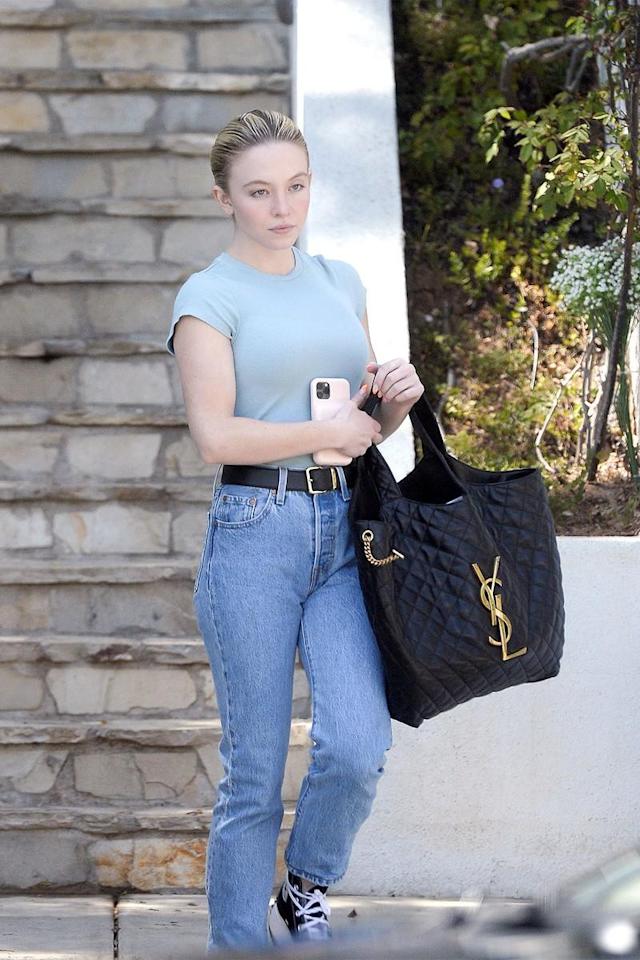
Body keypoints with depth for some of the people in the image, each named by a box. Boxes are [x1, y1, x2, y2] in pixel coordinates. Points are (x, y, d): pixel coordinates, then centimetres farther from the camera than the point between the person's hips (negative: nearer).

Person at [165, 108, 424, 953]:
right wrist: (328, 432, -10)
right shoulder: (210, 296, -2)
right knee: (255, 775, 0)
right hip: (255, 532, -4)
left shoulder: (341, 282, 16)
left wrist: (397, 398, 1)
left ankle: (307, 889, 15)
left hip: (345, 532, 4)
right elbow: (215, 434, -13)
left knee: (358, 747, -12)